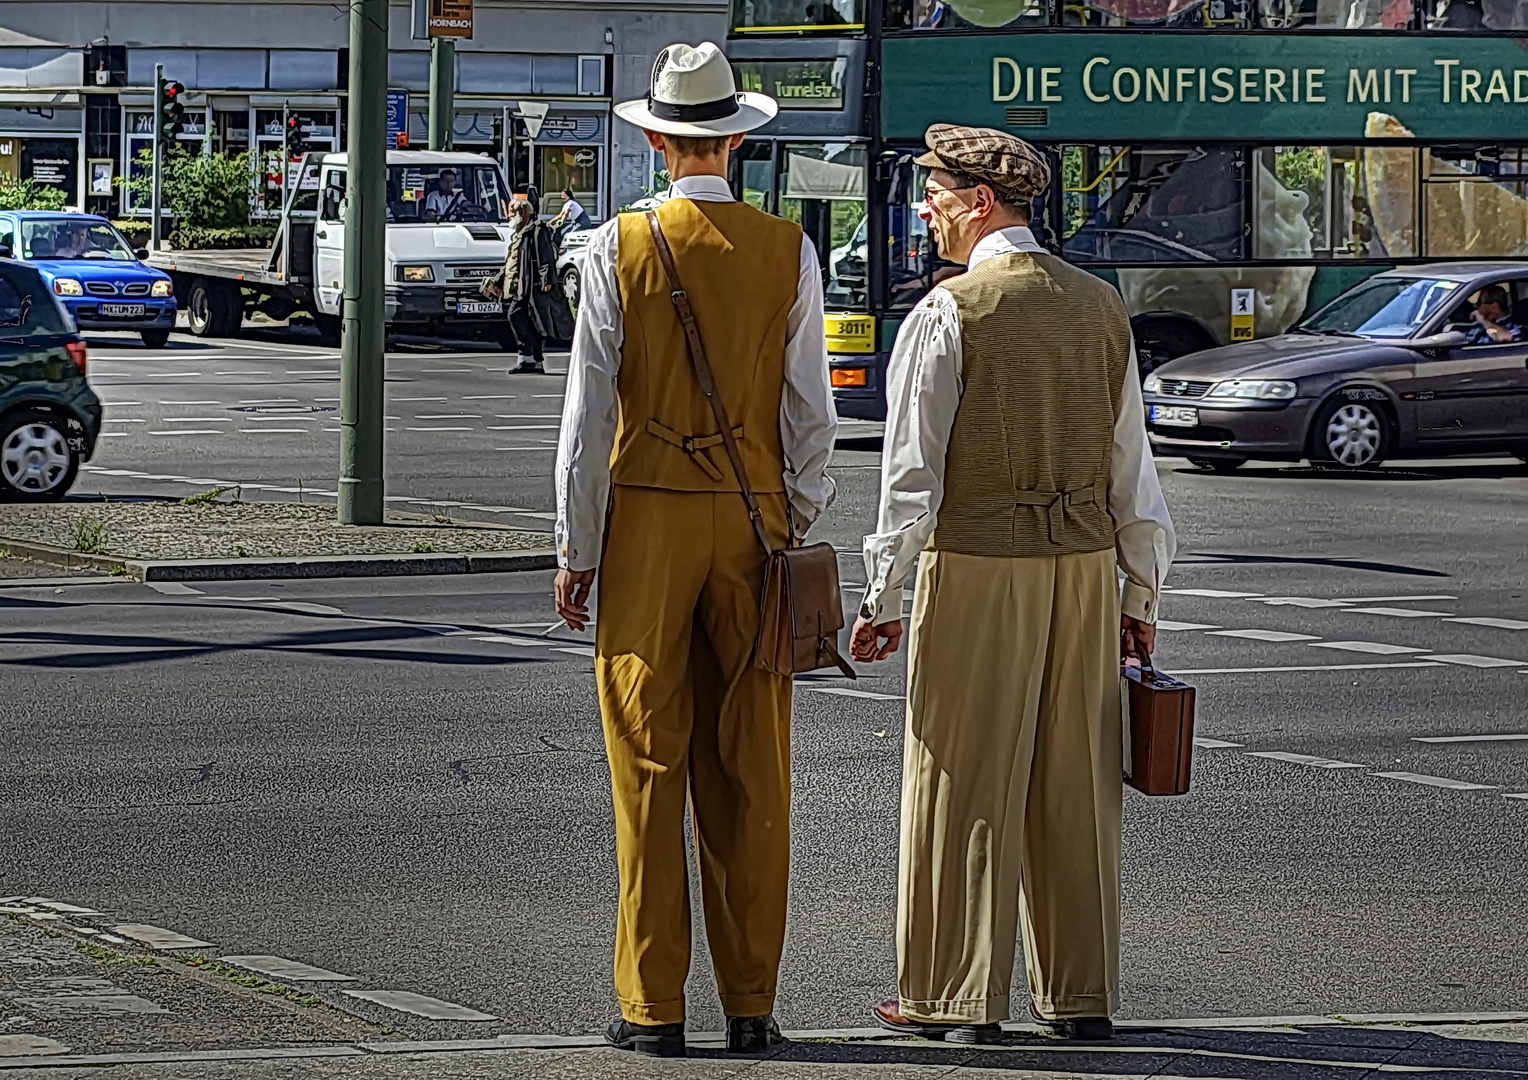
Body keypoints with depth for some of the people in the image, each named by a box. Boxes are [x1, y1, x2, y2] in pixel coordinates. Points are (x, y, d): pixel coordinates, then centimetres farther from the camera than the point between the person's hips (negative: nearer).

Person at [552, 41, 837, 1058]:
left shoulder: (618, 248, -5)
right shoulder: (789, 251, 0)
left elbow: (590, 410, -5)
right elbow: (810, 411, 0)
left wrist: (577, 549, 1)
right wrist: (802, 529, 10)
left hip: (645, 517, -1)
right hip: (753, 517, 2)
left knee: (650, 766, 2)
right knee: (751, 773, 6)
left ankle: (654, 1005, 2)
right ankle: (752, 1003, 7)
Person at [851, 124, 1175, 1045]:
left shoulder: (949, 313, -9)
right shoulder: (1101, 307, 8)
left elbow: (912, 469, -10)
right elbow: (1132, 461, 11)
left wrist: (883, 598, -6)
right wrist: (1143, 593, 16)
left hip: (977, 563, -5)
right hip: (1086, 556, 5)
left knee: (966, 784, 1)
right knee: (1074, 783, 10)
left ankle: (958, 995, 5)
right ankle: (1081, 993, 15)